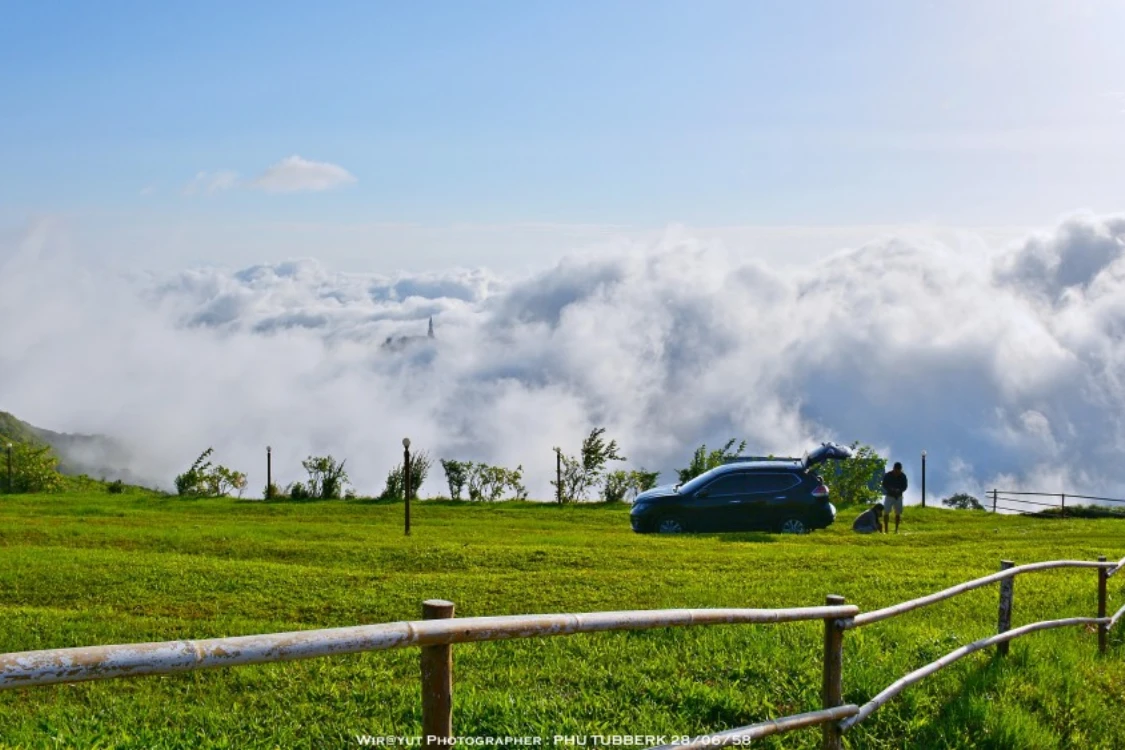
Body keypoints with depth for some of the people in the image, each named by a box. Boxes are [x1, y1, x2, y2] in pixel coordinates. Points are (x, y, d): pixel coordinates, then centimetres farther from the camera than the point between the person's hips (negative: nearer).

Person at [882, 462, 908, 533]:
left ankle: (896, 530, 10)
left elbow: (904, 487, -1)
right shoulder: (887, 475, -10)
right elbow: (884, 485, -7)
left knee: (898, 513, 2)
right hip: (889, 496, -2)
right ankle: (885, 530, -6)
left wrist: (899, 490, -23)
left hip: (898, 497, 2)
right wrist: (891, 489, -26)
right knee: (886, 512, -9)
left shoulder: (903, 476, -6)